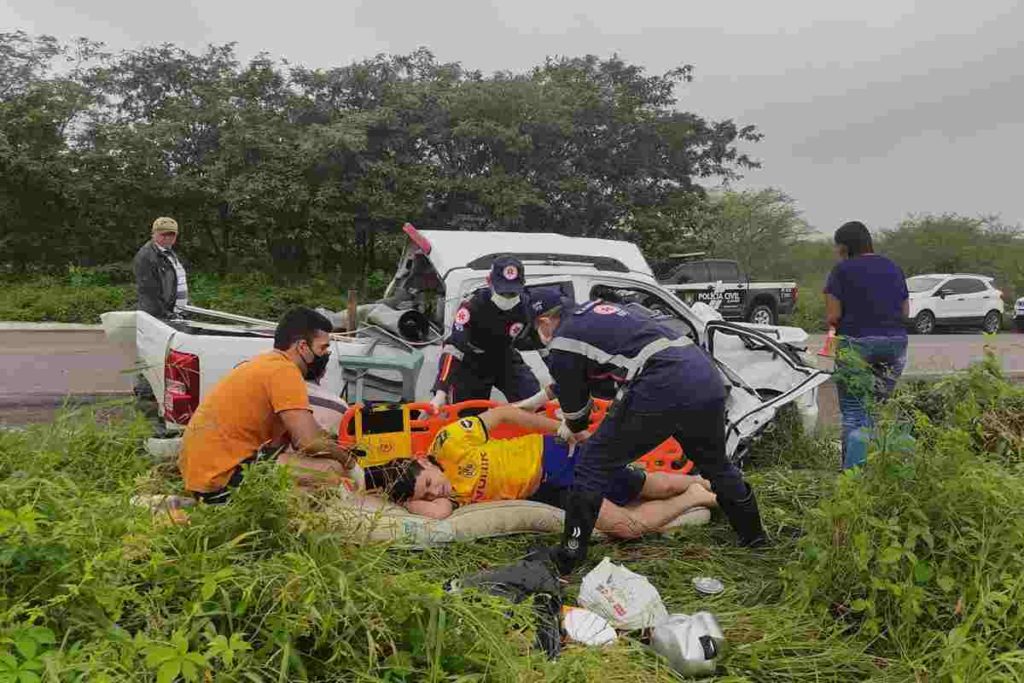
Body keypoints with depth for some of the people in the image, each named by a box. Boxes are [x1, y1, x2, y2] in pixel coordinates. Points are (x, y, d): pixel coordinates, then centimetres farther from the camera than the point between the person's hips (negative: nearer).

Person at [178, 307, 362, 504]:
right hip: (222, 477, -10)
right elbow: (309, 440, -21)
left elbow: (298, 434, 20)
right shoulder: (284, 370, -14)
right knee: (330, 470, -18)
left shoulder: (267, 363, 16)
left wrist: (341, 453, 10)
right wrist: (350, 461, -4)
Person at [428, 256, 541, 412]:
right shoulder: (473, 306, -31)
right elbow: (452, 348, -38)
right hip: (471, 363, -3)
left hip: (505, 359, 4)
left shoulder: (526, 306, -17)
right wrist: (441, 392, -48)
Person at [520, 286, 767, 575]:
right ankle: (753, 535, 49)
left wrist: (575, 431, 37)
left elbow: (574, 402, 16)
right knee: (715, 463, 31)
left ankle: (568, 557, 12)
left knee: (593, 464, 6)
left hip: (661, 391, -8)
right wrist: (540, 398, 51)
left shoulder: (562, 343, 3)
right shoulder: (595, 308, 27)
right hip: (708, 379, 9)